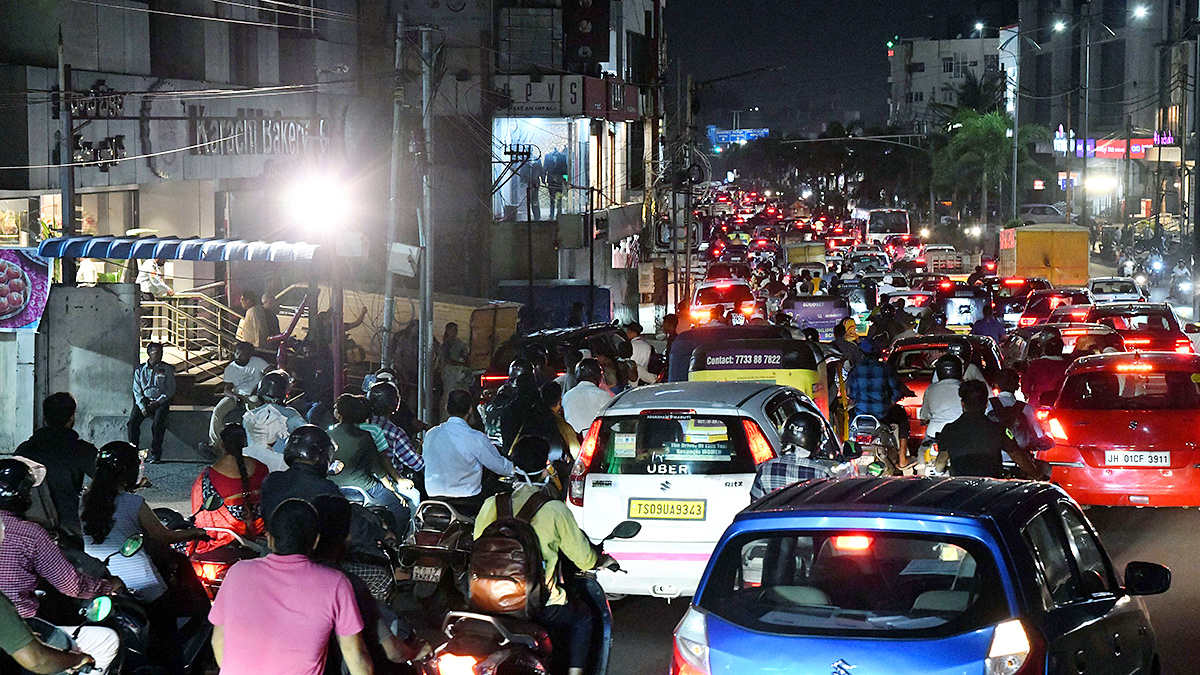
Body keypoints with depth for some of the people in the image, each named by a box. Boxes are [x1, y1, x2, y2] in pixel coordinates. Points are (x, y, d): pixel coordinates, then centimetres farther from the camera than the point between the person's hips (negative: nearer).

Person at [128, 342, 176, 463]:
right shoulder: (140, 370, 13)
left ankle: (155, 454, -25)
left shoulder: (167, 369, 9)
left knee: (158, 422, -30)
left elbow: (170, 389, 4)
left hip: (160, 401, -2)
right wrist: (142, 406, -8)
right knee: (133, 422, -23)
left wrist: (157, 403, -10)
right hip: (143, 400, 2)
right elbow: (137, 390, 8)